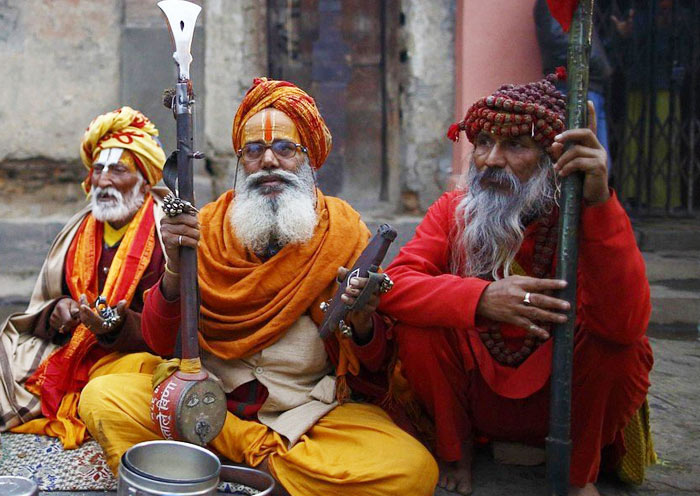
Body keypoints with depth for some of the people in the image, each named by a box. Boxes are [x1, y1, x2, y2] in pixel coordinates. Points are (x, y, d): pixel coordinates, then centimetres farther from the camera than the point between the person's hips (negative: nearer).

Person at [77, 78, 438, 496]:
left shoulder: (343, 231, 0)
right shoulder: (207, 228, 3)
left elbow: (374, 364, 0)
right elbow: (161, 342, -1)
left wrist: (362, 323, -23)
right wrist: (175, 269, -18)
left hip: (314, 408, -1)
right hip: (210, 397, 2)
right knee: (102, 398, -19)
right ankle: (263, 451, -15)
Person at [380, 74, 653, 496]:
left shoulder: (590, 218, -15)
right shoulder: (453, 210, -6)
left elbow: (626, 324, -33)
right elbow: (395, 286, -20)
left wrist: (598, 203, -43)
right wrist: (481, 298, -38)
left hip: (561, 399, -1)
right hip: (474, 393, 1)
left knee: (619, 342, -28)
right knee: (421, 323, -23)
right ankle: (456, 451, 3)